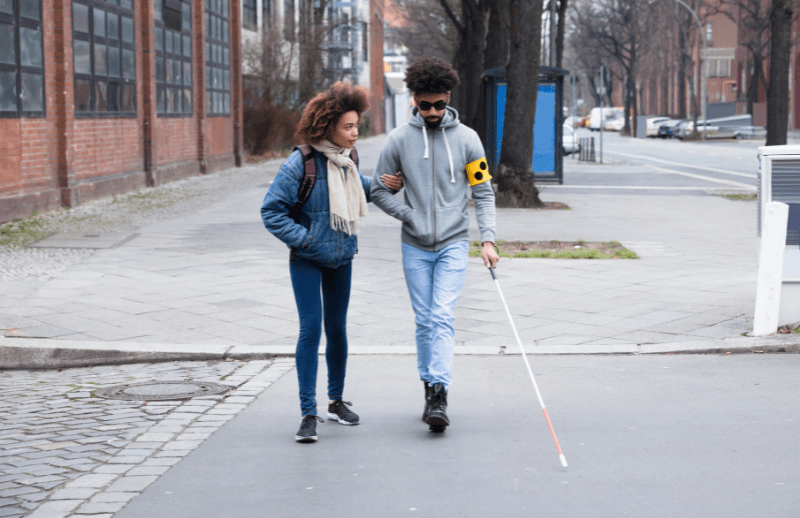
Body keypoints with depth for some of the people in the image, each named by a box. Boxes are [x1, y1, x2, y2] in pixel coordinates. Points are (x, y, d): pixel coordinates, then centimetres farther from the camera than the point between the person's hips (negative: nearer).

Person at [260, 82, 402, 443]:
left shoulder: (348, 160, 2)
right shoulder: (301, 163, -17)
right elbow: (271, 210, -14)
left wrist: (383, 184, 8)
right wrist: (303, 238, -17)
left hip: (341, 258, 6)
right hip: (307, 260, -6)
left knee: (337, 328, 13)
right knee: (311, 329, -9)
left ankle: (336, 401, 28)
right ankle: (308, 413, -4)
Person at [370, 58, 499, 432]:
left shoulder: (467, 139, -1)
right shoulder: (399, 139, 0)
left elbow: (483, 192, 1)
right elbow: (379, 190, 7)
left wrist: (488, 239, -9)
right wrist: (411, 216, -7)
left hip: (454, 244, -2)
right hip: (415, 247, 2)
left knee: (442, 317, -13)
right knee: (424, 321, 6)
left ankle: (439, 395, -16)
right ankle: (429, 389, 18)